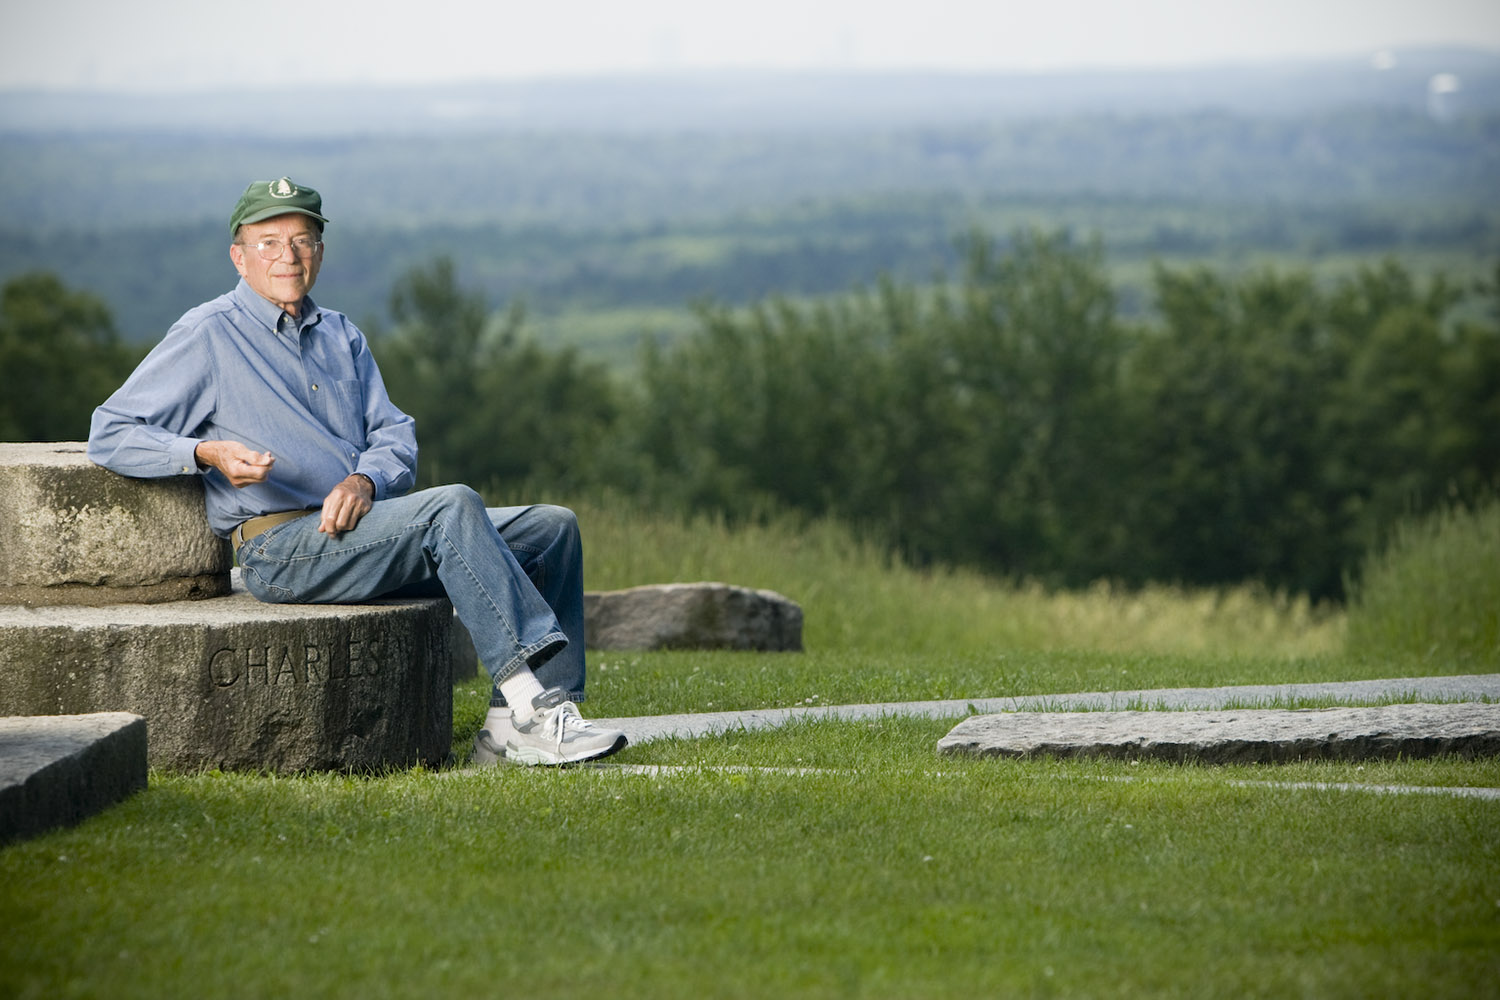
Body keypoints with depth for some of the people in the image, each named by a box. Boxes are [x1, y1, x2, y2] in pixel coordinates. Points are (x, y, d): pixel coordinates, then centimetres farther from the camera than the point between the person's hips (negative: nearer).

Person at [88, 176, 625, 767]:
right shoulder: (206, 336, 2)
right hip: (281, 548, -8)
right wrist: (208, 454, -20)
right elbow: (110, 434, -3)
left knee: (552, 527, -5)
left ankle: (514, 725, -15)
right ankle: (531, 691, -36)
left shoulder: (340, 336, 22)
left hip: (362, 529, 8)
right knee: (452, 506, -31)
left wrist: (365, 480, -10)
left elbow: (394, 434, 14)